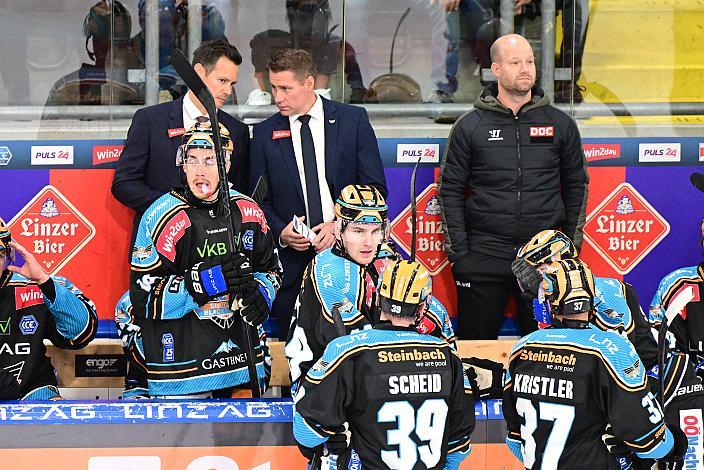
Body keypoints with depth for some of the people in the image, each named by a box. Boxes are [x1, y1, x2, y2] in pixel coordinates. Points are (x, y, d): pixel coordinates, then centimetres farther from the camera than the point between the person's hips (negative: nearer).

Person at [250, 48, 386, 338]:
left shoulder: (353, 119, 2)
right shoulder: (265, 134, 7)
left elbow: (375, 187, 1)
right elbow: (260, 200, 9)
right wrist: (281, 232, -10)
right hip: (293, 261, 1)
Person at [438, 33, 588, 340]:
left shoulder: (560, 124, 7)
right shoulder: (470, 127, 3)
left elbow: (576, 185, 12)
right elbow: (450, 189, 4)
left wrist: (572, 246, 6)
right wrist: (457, 251, -2)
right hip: (483, 258, -1)